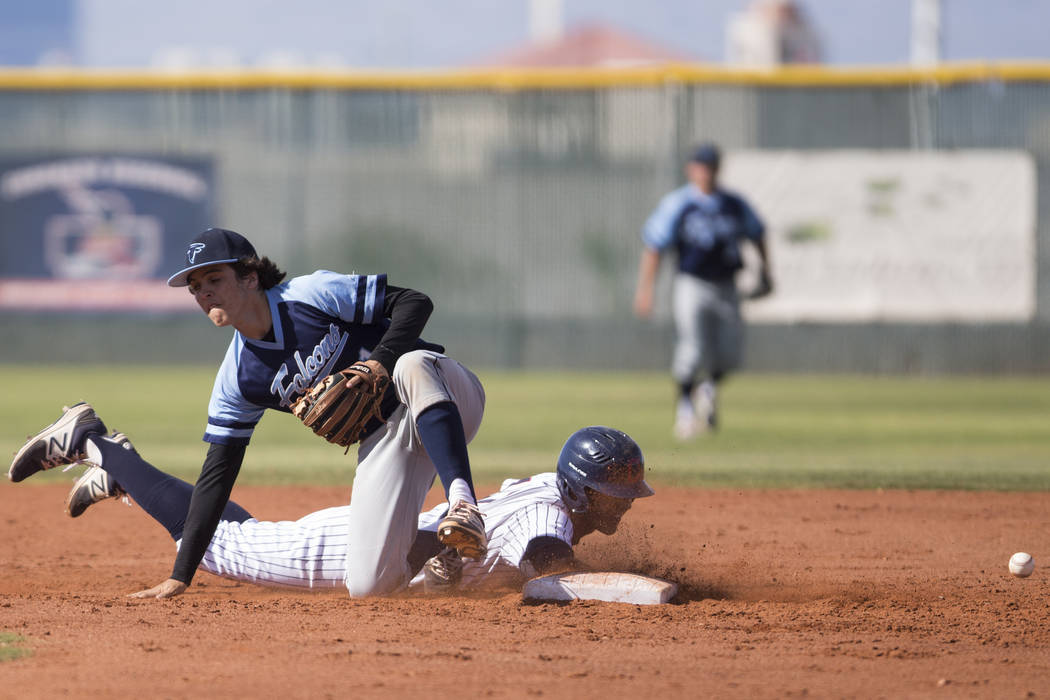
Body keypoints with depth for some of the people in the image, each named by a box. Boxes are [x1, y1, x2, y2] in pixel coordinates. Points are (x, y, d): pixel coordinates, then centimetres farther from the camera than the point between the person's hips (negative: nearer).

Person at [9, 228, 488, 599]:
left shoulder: (314, 295, -13)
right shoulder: (237, 381, -1)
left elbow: (413, 302, -14)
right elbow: (218, 475, 0)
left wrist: (380, 363, -31)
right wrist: (180, 576, -5)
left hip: (445, 396, -3)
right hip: (385, 440, 3)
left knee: (412, 367, -43)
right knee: (368, 583, -22)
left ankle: (462, 502, -49)